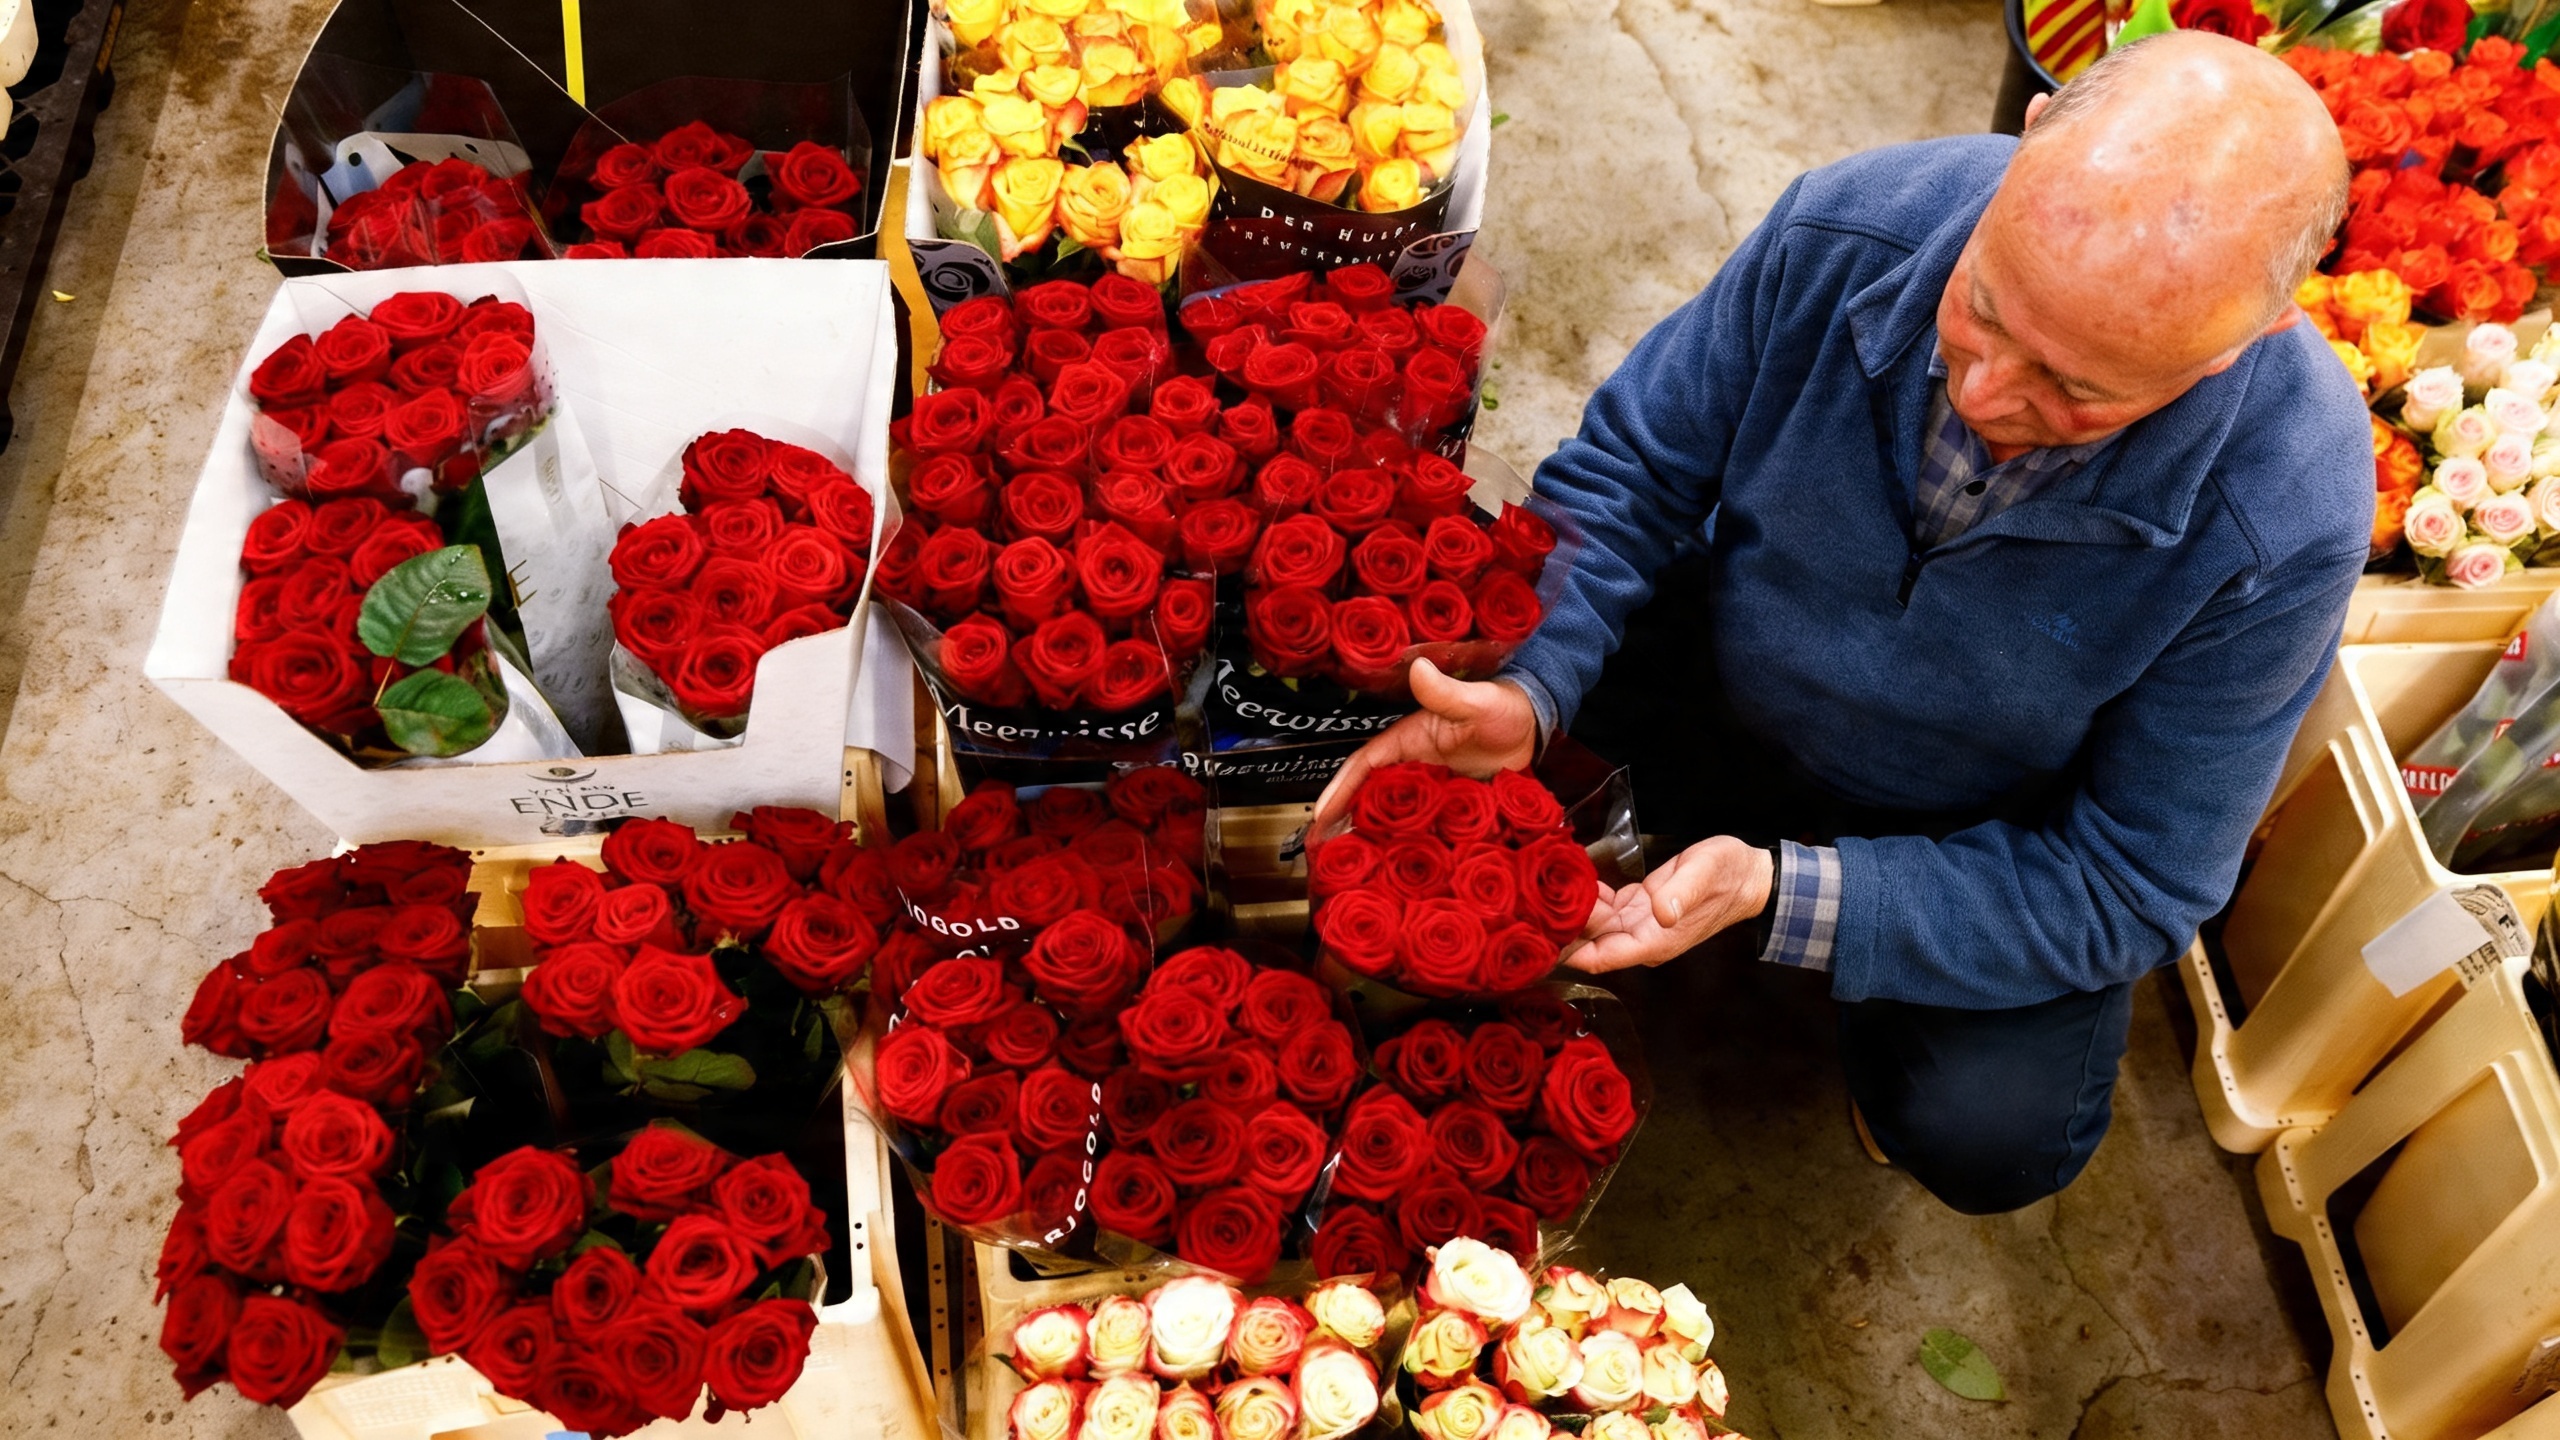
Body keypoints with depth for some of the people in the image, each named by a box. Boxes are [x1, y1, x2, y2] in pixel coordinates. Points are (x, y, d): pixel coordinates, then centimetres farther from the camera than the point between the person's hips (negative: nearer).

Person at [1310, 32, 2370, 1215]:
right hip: (1731, 687, 2)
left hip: (2000, 839, -2)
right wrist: (1528, 688, -32)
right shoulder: (1846, 233, -27)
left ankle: (1878, 1024, 12)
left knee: (1989, 1135, -26)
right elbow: (1632, 467, -13)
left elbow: (2128, 891, -25)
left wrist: (1782, 895, -37)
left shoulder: (2285, 517, -33)